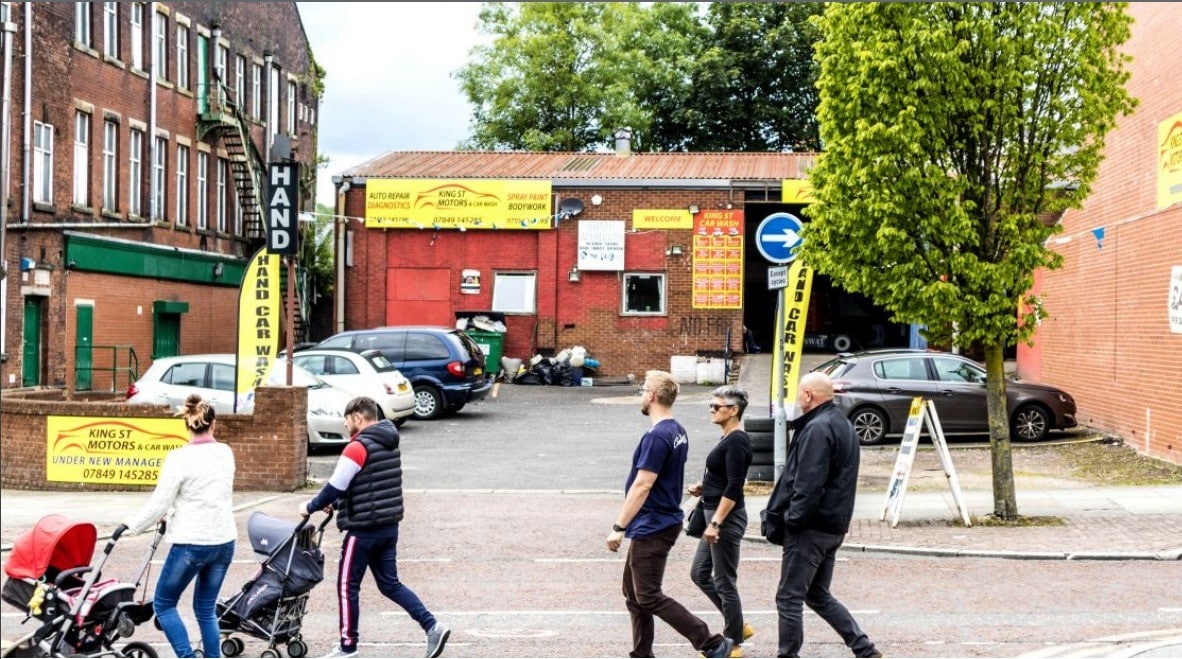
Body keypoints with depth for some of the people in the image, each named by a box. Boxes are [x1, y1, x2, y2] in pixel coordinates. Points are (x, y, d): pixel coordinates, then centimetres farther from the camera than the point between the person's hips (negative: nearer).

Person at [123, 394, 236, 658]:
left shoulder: (179, 458, -13)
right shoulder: (225, 453, 5)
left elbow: (159, 503, -11)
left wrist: (130, 525, 4)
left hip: (191, 544, -6)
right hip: (224, 541, 6)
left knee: (163, 604, 9)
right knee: (206, 609, 15)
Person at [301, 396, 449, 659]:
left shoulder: (357, 448, -16)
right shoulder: (390, 444, 11)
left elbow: (335, 487, -16)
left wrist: (311, 507, 0)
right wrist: (336, 503, 21)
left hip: (363, 529, -8)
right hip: (389, 527, 8)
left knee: (347, 586, 6)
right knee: (390, 584, 15)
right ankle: (432, 626, 2)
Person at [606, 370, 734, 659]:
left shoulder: (656, 437, -21)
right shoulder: (679, 432, 10)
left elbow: (643, 486, -24)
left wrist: (618, 527, -21)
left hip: (652, 528, -10)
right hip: (662, 522, 10)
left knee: (649, 597, -5)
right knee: (634, 593, 15)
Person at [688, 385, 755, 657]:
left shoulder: (736, 442, -18)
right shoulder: (729, 439, 11)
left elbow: (734, 488, -23)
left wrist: (715, 523, -24)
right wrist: (704, 487, 7)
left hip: (727, 518, -10)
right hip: (718, 516, 10)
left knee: (724, 582, 1)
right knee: (700, 573, 16)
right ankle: (738, 626, 25)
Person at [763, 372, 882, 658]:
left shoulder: (817, 429, -18)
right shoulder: (843, 425, 14)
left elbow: (809, 483, -24)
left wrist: (792, 518, -16)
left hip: (811, 528, -10)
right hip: (834, 525, 10)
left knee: (789, 598, 0)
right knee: (819, 595, 19)